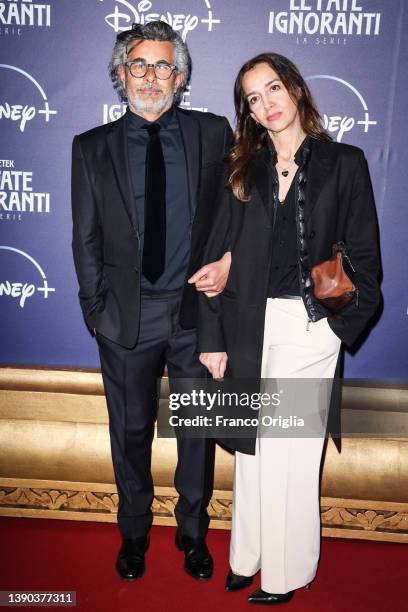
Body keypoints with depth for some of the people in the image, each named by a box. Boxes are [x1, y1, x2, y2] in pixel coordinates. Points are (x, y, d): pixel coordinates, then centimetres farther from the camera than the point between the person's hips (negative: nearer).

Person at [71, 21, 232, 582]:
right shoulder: (91, 147, 3)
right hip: (128, 316, 0)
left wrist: (229, 259, -12)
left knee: (199, 429, 14)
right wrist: (96, 310, -3)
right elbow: (86, 240, 2)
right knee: (131, 431, 15)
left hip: (198, 308, 0)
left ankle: (193, 532, 39)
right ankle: (134, 533, 41)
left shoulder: (214, 134, 2)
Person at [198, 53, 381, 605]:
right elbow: (218, 254, 2)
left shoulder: (344, 163, 1)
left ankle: (284, 574, 26)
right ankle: (247, 556, 35)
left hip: (309, 326, -3)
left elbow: (363, 254, 1)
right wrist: (212, 338, -2)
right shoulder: (244, 170, 7)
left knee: (290, 452, 6)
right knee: (251, 443, 15)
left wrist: (343, 325, -9)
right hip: (247, 324, 3)